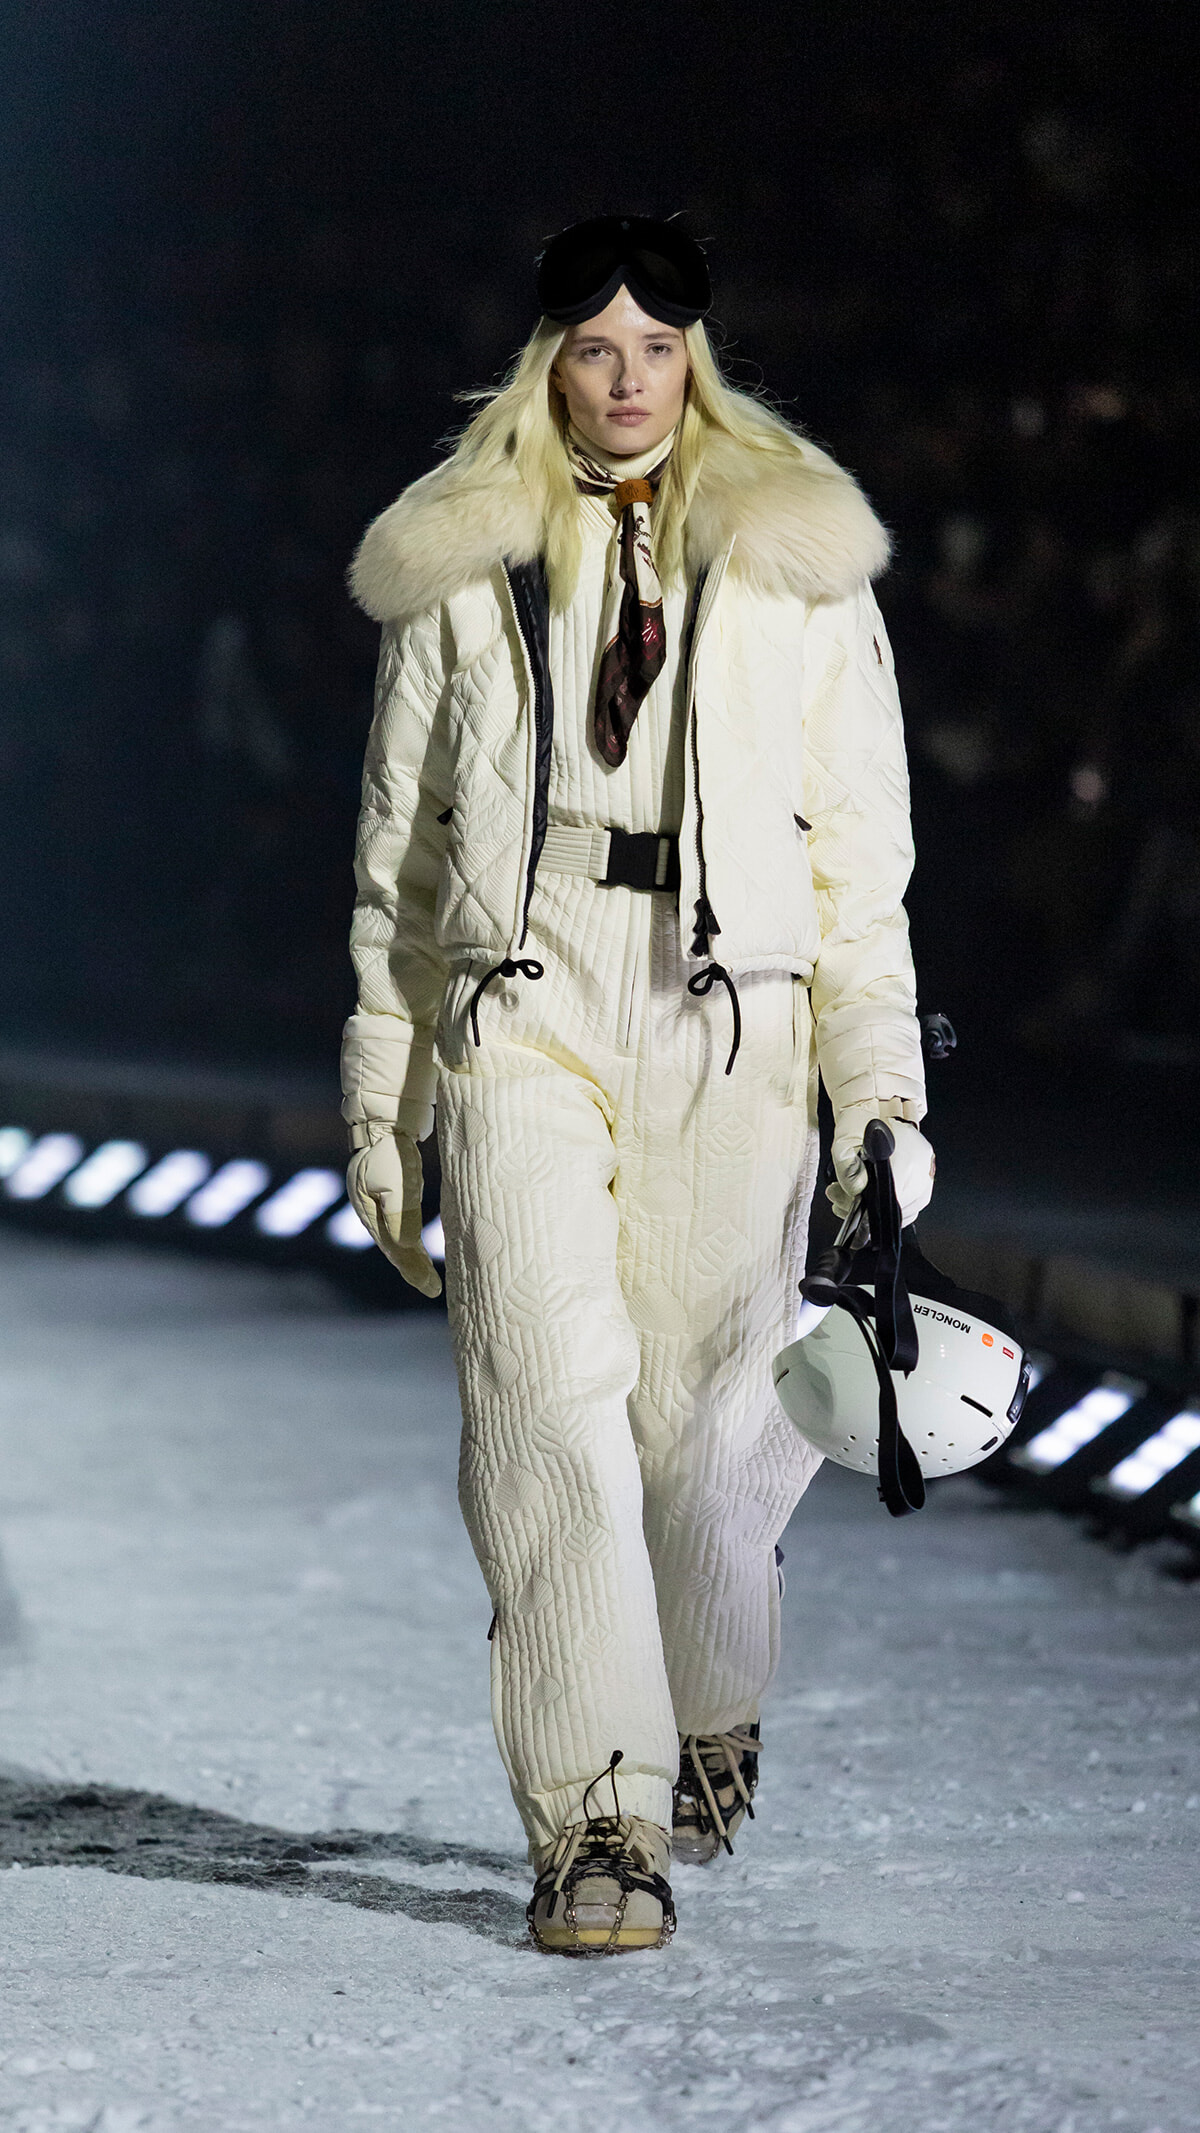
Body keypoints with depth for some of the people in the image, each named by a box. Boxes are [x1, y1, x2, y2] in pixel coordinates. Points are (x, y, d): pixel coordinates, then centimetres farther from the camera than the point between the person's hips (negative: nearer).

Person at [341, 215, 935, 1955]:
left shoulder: (796, 565, 8)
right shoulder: (465, 571, 10)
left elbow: (858, 847, 8)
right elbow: (401, 847, 14)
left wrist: (883, 1086, 1)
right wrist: (380, 1097, 11)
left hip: (730, 1029, 0)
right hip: (522, 1026, 0)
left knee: (706, 1424, 1)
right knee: (550, 1411, -14)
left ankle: (712, 1724, 31)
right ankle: (597, 1823, -13)